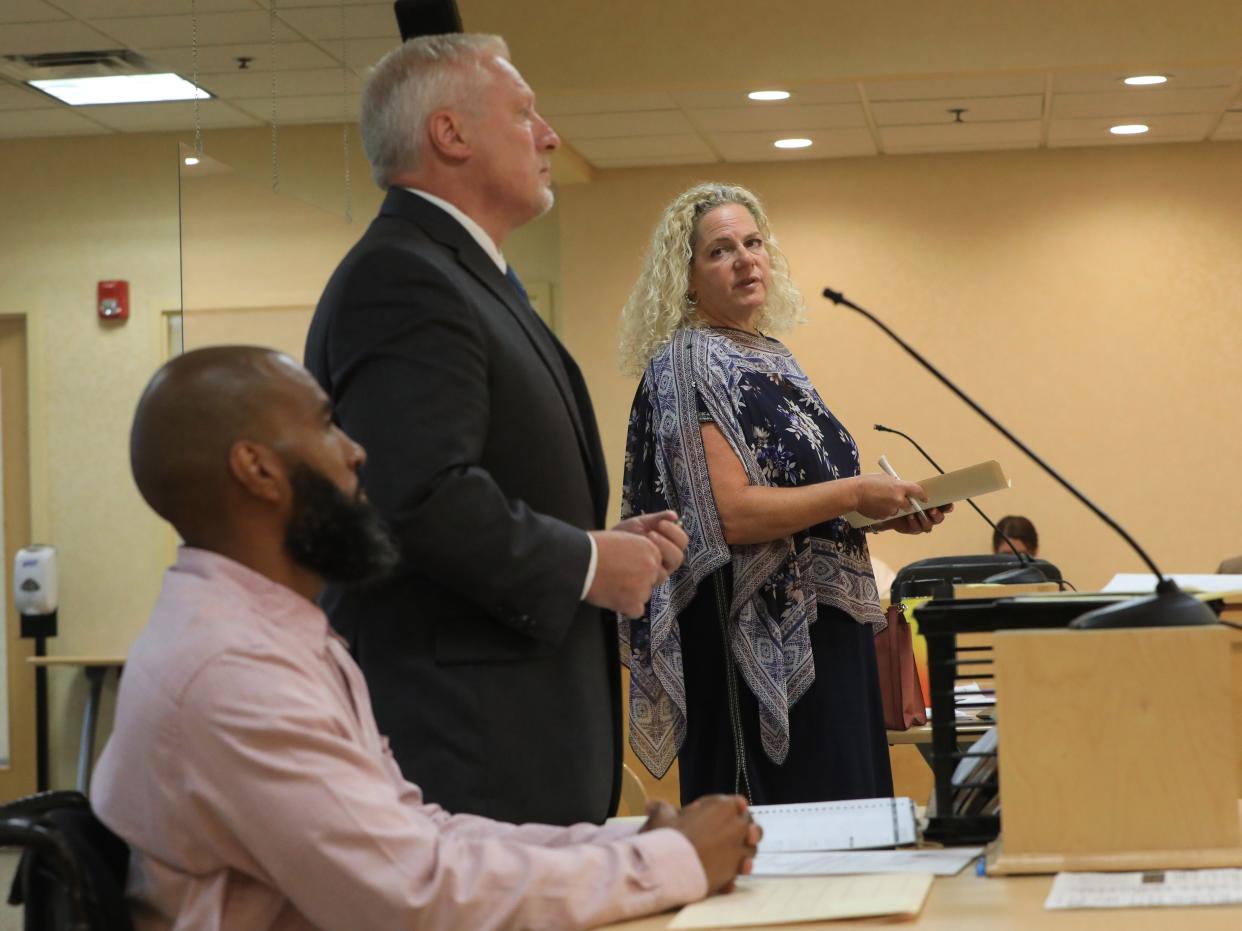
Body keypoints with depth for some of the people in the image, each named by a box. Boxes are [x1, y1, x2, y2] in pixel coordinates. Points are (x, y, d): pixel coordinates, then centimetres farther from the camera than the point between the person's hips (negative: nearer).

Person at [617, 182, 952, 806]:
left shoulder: (769, 357, 17)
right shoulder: (689, 364, -10)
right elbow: (728, 514, -22)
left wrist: (888, 514, 9)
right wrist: (854, 494, -16)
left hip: (821, 627, 9)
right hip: (761, 637, -9)